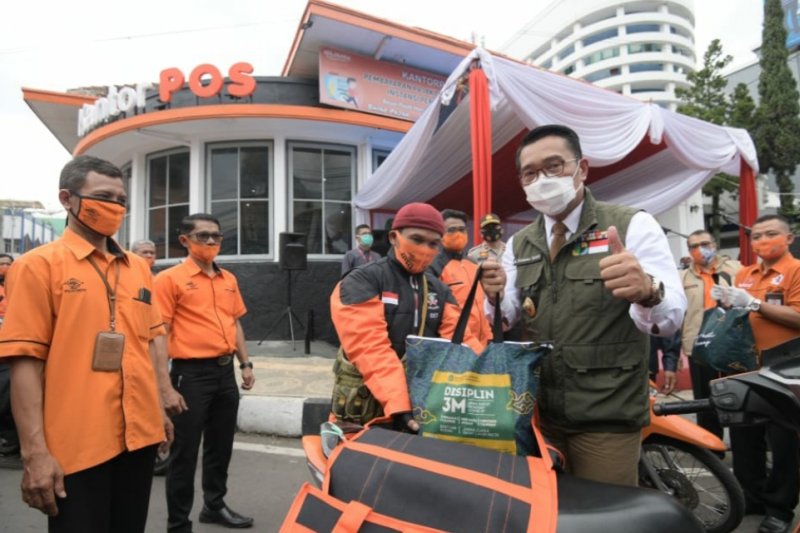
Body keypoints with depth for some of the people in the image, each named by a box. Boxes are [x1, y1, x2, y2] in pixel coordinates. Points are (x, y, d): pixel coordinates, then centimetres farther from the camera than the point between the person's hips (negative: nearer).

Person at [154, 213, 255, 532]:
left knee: (221, 446, 18)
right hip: (192, 374, -6)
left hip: (226, 372, 6)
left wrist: (245, 364, 14)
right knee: (185, 452, 5)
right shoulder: (170, 279, -7)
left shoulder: (228, 280, 12)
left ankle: (215, 505, 37)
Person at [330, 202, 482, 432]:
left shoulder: (439, 290, 8)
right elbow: (371, 348, -25)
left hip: (423, 402, 5)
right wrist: (398, 405, -36)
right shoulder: (362, 282, -12)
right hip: (366, 405, -5)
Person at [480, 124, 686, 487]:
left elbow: (671, 317, -18)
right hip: (536, 412, 5)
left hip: (607, 417, -4)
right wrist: (498, 297, -17)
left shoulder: (632, 225, -7)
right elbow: (509, 321, 6)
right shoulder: (518, 245, 7)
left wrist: (647, 291, -41)